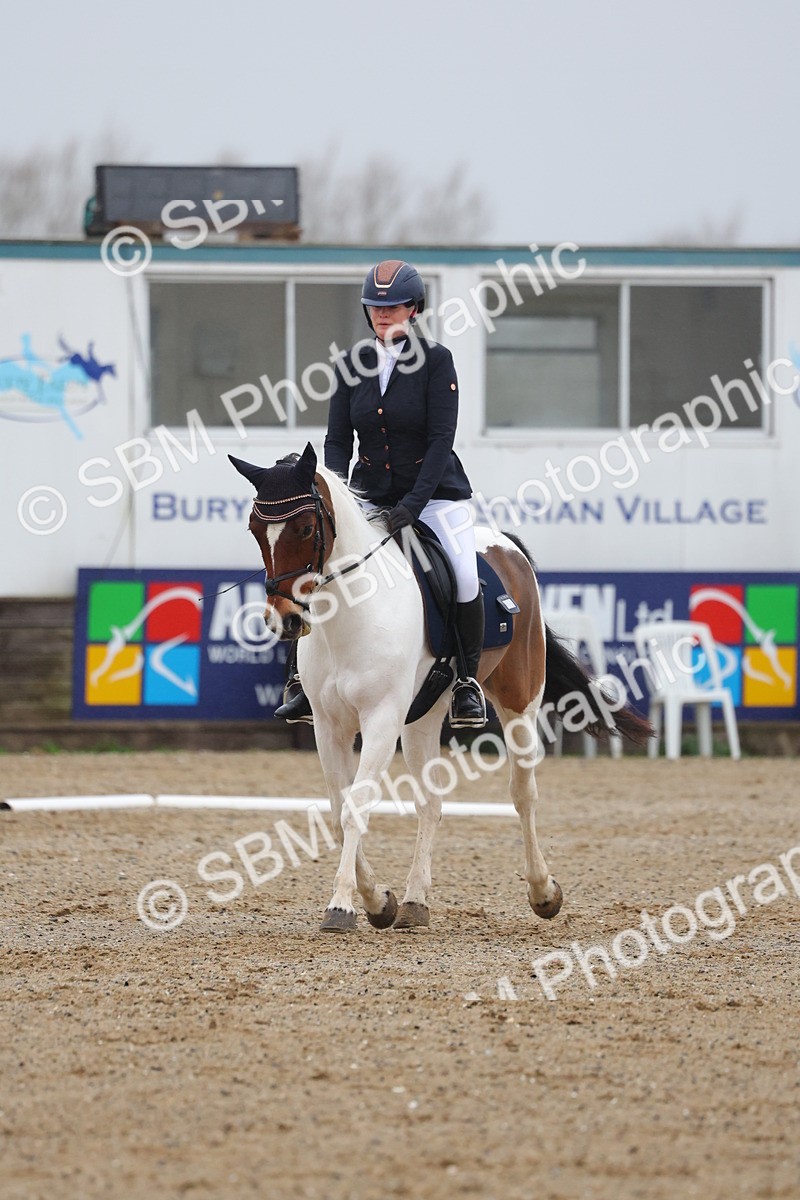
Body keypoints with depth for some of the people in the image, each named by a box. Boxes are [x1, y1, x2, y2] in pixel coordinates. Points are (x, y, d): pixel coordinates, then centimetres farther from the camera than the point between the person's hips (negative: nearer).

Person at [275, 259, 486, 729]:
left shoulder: (436, 360, -8)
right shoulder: (353, 364, 4)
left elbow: (441, 438, -14)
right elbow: (338, 440, 4)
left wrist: (415, 501, -24)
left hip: (435, 491, -3)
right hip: (370, 493, 3)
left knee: (465, 574, -24)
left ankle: (468, 680, -5)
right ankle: (304, 677, -4)